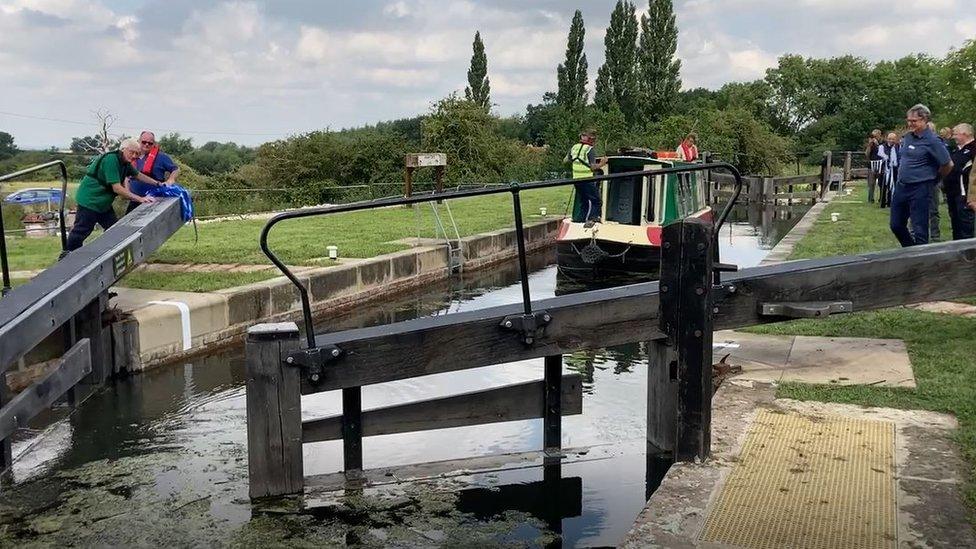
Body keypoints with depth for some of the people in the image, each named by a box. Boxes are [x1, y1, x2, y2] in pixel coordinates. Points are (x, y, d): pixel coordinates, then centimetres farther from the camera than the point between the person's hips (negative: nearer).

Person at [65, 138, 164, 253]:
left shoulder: (125, 162, 5)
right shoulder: (111, 160, -23)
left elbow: (138, 175, 22)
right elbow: (117, 188, -27)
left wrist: (158, 184, 18)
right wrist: (140, 199, -27)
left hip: (103, 203, 10)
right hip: (89, 200, -10)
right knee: (81, 231, -6)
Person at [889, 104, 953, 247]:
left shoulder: (931, 140, -13)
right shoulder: (907, 137, 8)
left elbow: (948, 165, -11)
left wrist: (934, 179, 2)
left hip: (920, 189, -8)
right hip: (901, 186, 8)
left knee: (919, 230, -2)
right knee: (896, 225, 14)